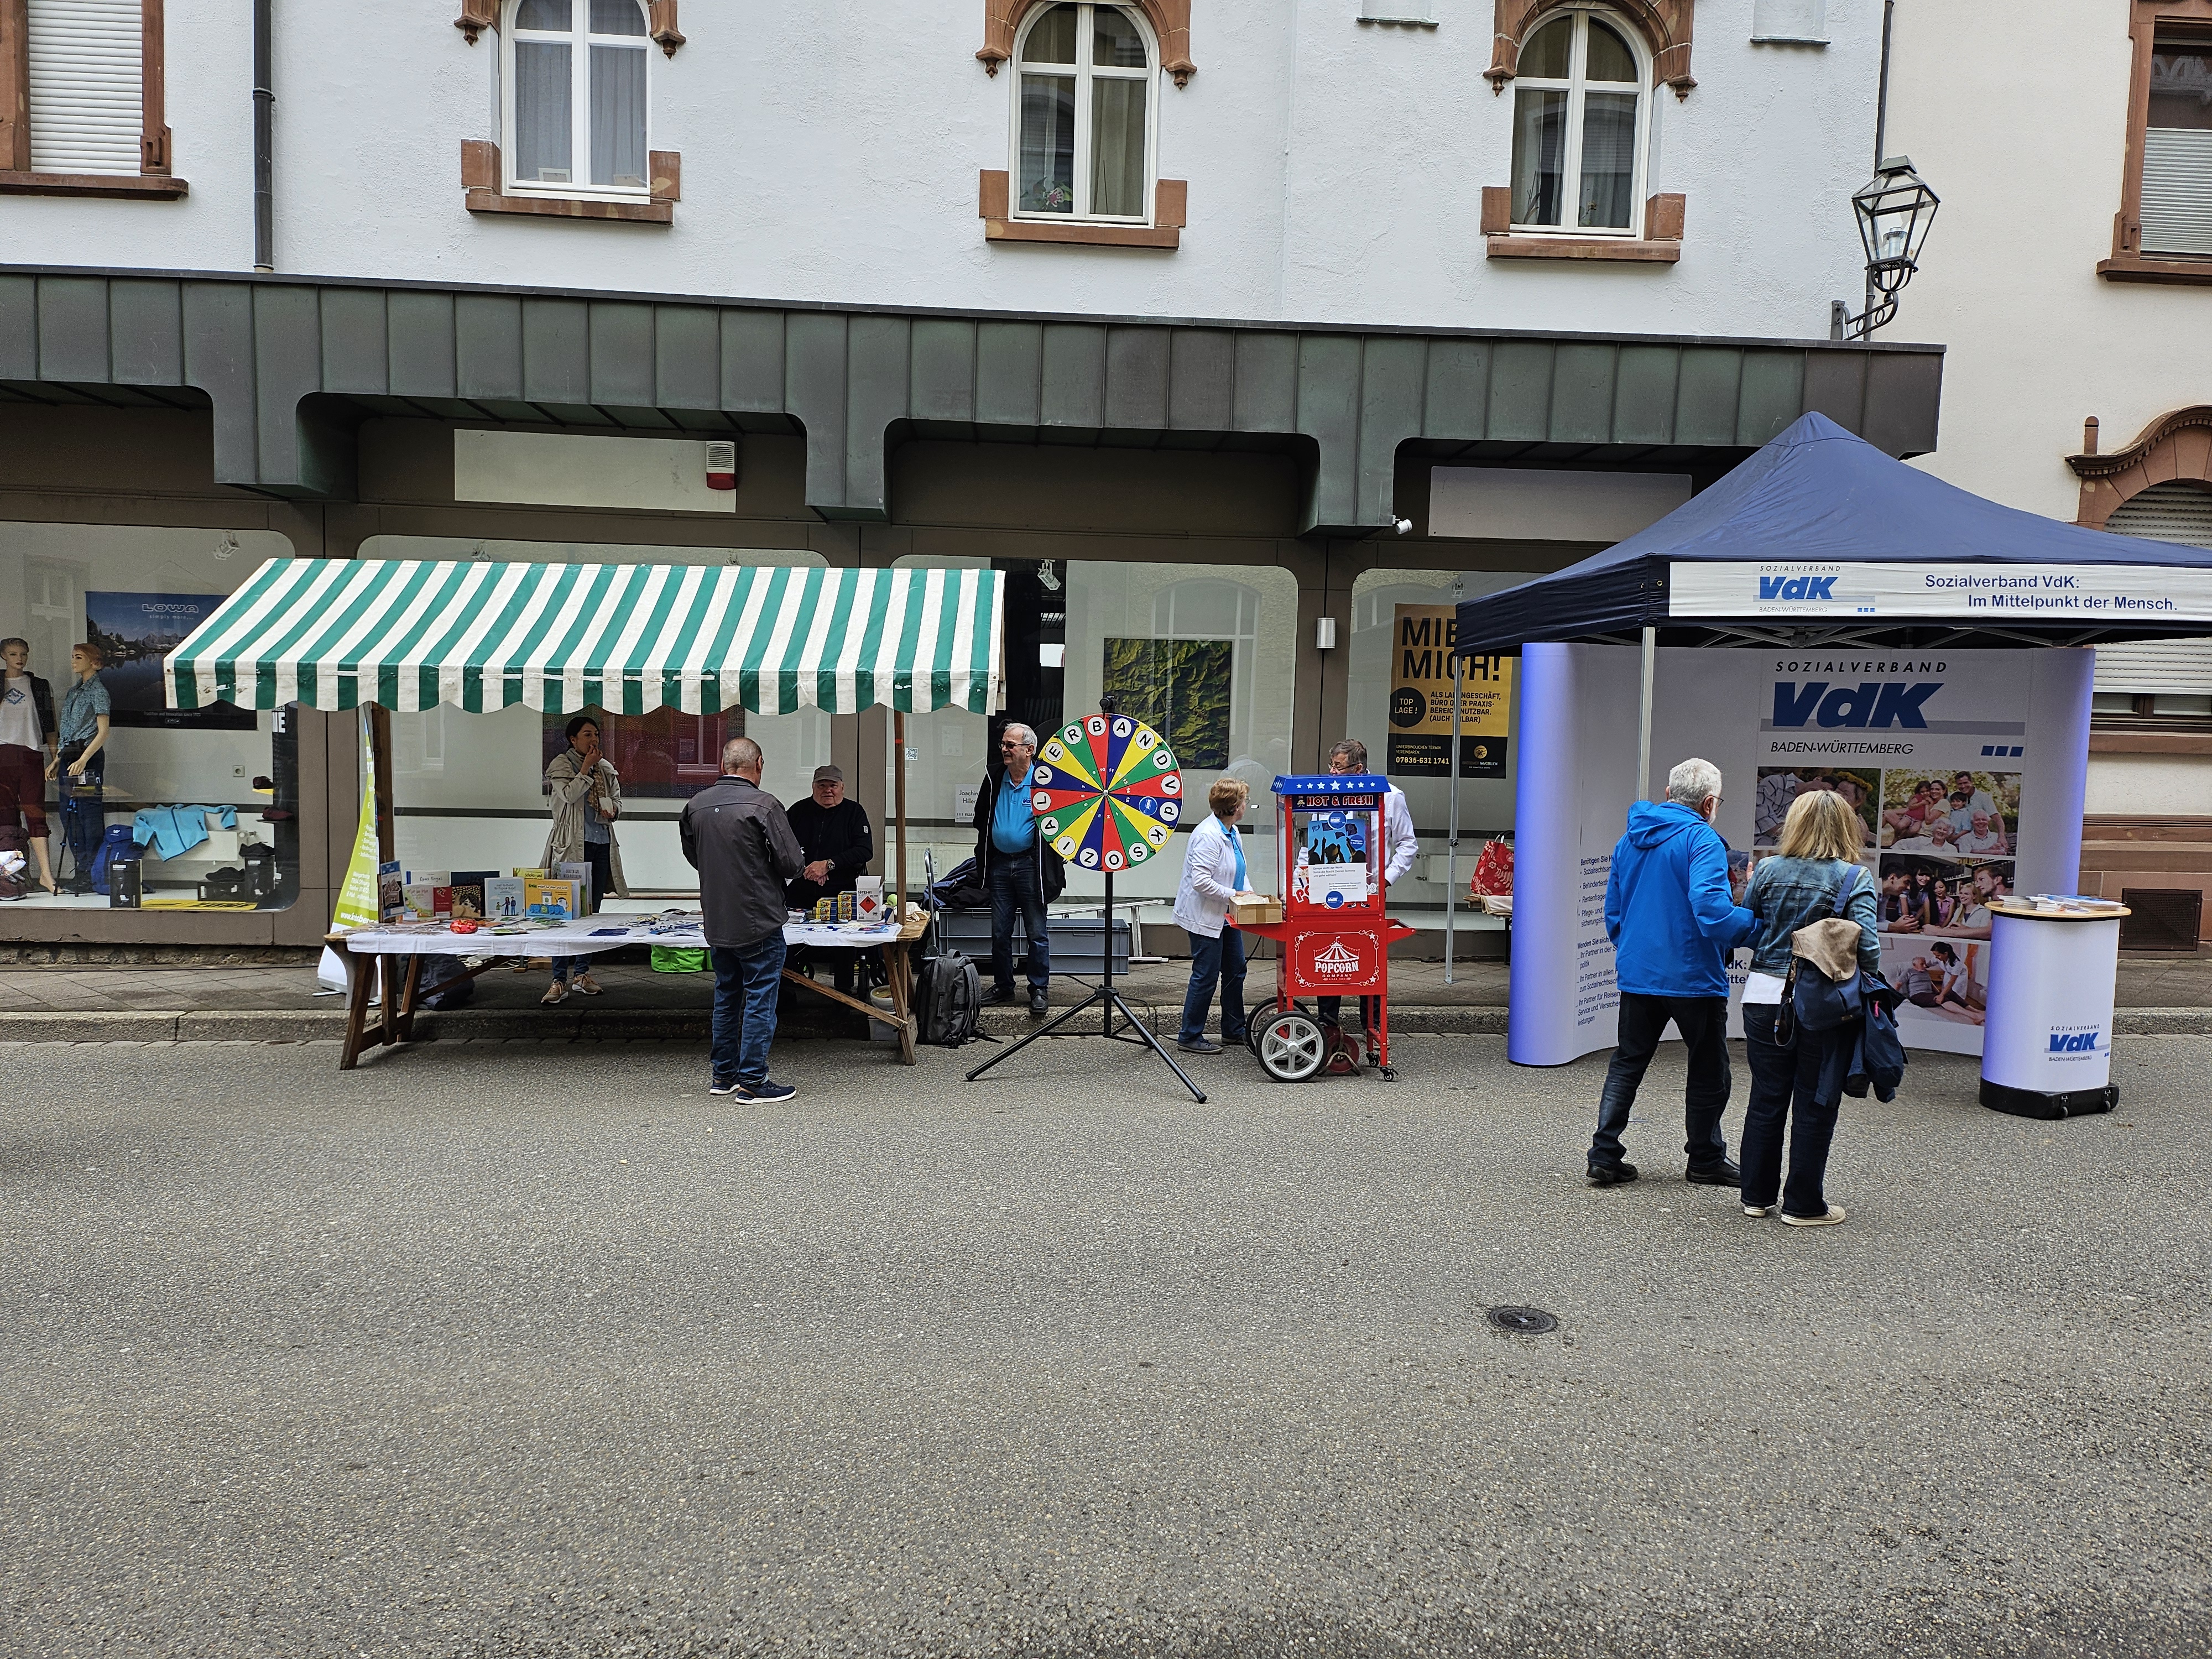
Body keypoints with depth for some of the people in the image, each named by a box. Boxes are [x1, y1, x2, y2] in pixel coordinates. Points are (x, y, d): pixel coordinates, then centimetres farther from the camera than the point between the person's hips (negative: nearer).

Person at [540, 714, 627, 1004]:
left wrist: (612, 809, 1)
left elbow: (617, 800, 23)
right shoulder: (561, 764, -1)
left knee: (592, 912, 10)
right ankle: (560, 980, -8)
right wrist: (587, 767, -11)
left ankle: (581, 973, 19)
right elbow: (570, 795, -16)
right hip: (573, 845, -6)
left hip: (602, 844, 6)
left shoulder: (606, 768, 15)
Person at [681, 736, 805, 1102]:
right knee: (760, 1000, 1)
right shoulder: (764, 804, -16)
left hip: (717, 921, 6)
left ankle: (724, 1075, 25)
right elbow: (792, 863, -15)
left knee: (726, 997, 17)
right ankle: (753, 1081, 3)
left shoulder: (695, 806, 3)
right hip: (758, 921, -6)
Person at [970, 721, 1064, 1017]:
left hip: (1030, 866, -5)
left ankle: (1039, 990, 11)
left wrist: (1054, 864, -7)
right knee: (1000, 932, 11)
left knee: (1037, 933, 1)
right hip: (999, 865, 5)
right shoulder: (994, 778, 7)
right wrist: (983, 857, 15)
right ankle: (1003, 986, 23)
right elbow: (981, 817, 20)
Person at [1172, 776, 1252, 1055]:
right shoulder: (1208, 835, -24)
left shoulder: (1233, 832, 8)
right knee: (1206, 977, -4)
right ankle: (1189, 1037, 7)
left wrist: (1249, 892, 3)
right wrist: (1233, 895, -23)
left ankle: (1234, 1030, 31)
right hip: (1205, 916, -10)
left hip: (1226, 915, 10)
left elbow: (1239, 870, 20)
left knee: (1236, 970, 17)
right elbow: (1200, 881, -29)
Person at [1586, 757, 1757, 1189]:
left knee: (1626, 1064, 13)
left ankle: (1604, 1156, 7)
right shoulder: (1701, 839, -13)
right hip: (1693, 976, -6)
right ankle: (1706, 1160, 23)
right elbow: (1710, 906, -27)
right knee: (1708, 1071, 12)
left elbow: (1613, 910, 15)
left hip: (1636, 973, 6)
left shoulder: (1630, 839, 10)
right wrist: (1758, 926, -16)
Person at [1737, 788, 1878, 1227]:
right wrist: (1866, 979, 3)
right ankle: (1803, 1204, 15)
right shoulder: (1854, 878, -8)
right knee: (1814, 1105, 8)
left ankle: (1757, 1195, 22)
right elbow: (1868, 944, -15)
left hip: (1765, 997, 3)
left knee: (1766, 1099, 13)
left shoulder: (1768, 870, -1)